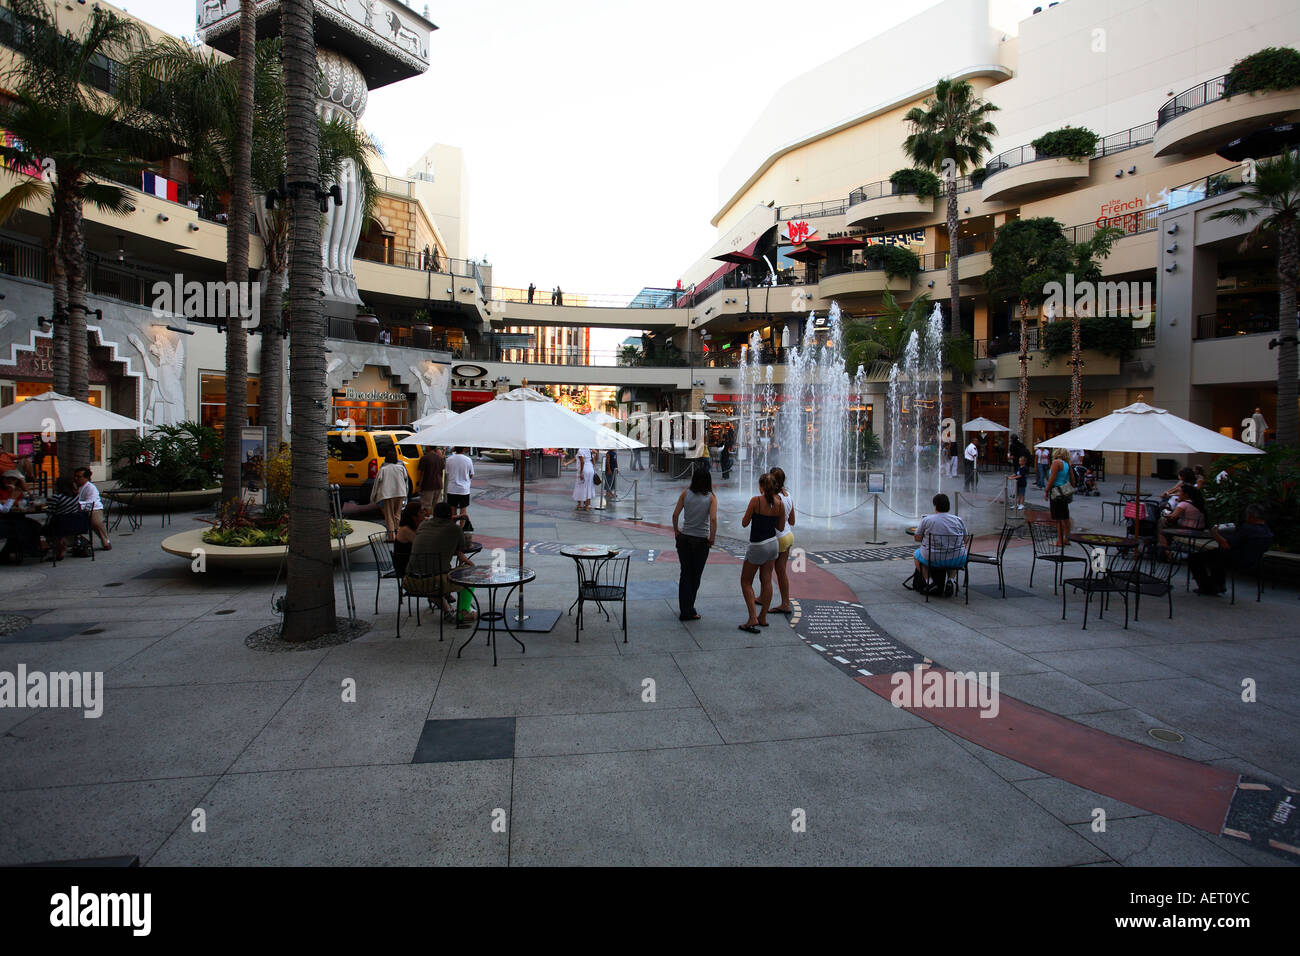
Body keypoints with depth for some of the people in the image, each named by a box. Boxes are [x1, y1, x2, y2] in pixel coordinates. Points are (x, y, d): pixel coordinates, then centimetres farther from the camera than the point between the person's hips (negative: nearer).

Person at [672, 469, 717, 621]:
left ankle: (685, 610, 8)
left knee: (685, 574, 11)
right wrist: (712, 538, -8)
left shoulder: (685, 494, -2)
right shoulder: (711, 497, -7)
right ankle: (688, 610, 18)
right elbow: (713, 519, -18)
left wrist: (676, 530, 10)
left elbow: (675, 514, -5)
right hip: (701, 540, -2)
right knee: (695, 575, 12)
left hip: (684, 538, 2)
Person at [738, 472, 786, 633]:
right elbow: (781, 528, 8)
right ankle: (763, 617, 21)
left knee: (746, 582, 7)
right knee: (766, 581, 14)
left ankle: (753, 618, -3)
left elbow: (744, 523, -10)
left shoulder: (756, 500, -17)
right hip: (773, 543, 6)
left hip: (758, 546, -5)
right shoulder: (779, 504, -2)